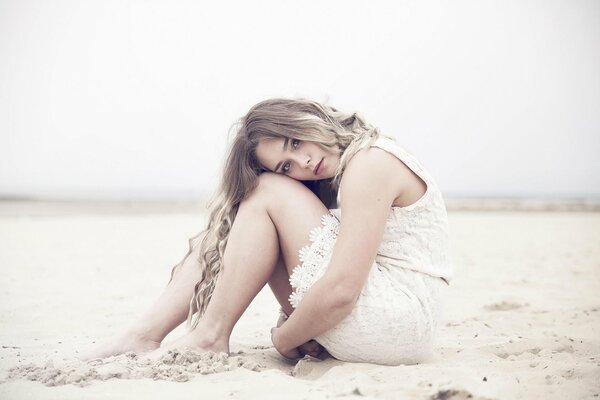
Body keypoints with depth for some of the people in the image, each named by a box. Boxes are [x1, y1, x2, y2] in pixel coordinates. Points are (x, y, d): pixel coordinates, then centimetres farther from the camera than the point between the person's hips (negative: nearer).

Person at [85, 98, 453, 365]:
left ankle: (211, 336, -7)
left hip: (400, 325, -9)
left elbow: (340, 292, -23)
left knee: (268, 192, -12)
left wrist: (284, 338, -7)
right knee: (227, 228, 8)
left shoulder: (371, 161, -15)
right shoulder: (337, 179, 13)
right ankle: (147, 334, 2)